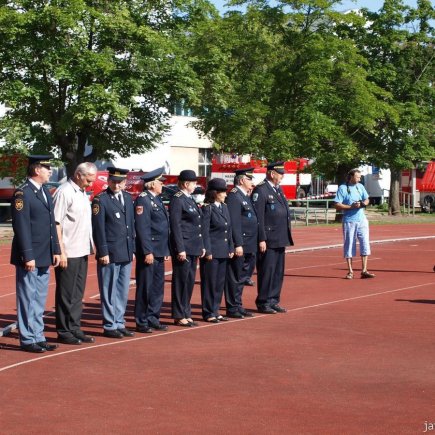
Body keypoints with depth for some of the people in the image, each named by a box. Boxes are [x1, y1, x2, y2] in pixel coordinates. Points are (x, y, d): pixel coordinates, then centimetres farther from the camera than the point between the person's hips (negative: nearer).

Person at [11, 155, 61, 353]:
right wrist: (28, 256, -19)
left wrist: (56, 250, 13)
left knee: (39, 300, 14)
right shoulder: (22, 194, -12)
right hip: (29, 257, -8)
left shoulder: (46, 192, 15)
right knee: (27, 299, 1)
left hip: (44, 257, 8)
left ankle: (38, 337, 21)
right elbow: (21, 227, -16)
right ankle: (27, 340, 7)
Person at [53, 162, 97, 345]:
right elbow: (56, 224, -16)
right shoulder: (64, 192, -13)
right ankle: (64, 332, 8)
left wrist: (91, 246, 14)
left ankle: (74, 328, 21)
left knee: (78, 294, 13)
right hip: (68, 253, -8)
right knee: (66, 294, 0)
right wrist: (61, 252, -17)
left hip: (82, 251, 8)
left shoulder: (83, 192, 14)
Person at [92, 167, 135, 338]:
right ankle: (110, 326, 9)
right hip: (110, 254, -6)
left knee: (122, 292, 11)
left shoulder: (128, 198, 13)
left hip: (126, 254, 7)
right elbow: (98, 229, -11)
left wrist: (132, 249, 14)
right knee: (109, 292, 1)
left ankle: (119, 323, 20)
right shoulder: (100, 200, -8)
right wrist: (103, 252, -14)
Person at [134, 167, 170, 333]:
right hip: (148, 252, -9)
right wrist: (147, 252, -21)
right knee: (145, 287, -1)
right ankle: (142, 322, 6)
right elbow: (142, 228, -18)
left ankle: (153, 319, 21)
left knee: (158, 287, 13)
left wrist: (166, 250, 17)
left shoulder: (157, 200, 16)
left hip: (159, 252, 9)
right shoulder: (143, 200, -12)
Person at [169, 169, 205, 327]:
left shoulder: (190, 199, 16)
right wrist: (180, 249, -20)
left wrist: (201, 246, 16)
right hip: (183, 248, -9)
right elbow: (175, 226, -16)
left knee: (189, 281, 12)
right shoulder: (177, 199, -12)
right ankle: (179, 316, 6)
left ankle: (186, 314, 20)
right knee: (181, 281, -1)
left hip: (193, 248, 9)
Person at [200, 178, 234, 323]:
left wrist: (231, 248, 10)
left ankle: (215, 311, 20)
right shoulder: (207, 208, -10)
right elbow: (205, 232, -13)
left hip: (223, 252, 7)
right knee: (210, 283, 0)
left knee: (220, 283, 11)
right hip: (212, 252, -7)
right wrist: (207, 251, -16)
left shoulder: (224, 207, 12)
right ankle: (208, 313, 8)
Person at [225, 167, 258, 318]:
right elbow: (234, 223, -19)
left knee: (241, 278, 15)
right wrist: (238, 245, -22)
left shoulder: (245, 197, 17)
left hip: (247, 247, 9)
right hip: (239, 246, -9)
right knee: (235, 278, -2)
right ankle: (232, 308, 4)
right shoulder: (234, 196, -14)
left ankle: (238, 306, 22)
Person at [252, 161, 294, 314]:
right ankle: (263, 303, 7)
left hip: (280, 240, 9)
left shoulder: (278, 189, 16)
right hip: (268, 241, -9)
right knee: (266, 271, -2)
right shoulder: (261, 190, -12)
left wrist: (286, 237, 16)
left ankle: (273, 301, 21)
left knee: (278, 272, 12)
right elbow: (259, 217, -16)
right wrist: (261, 240, -19)